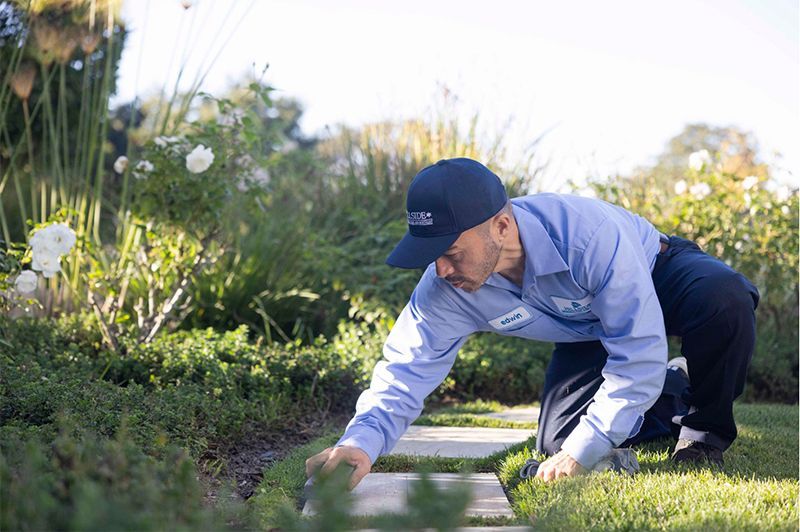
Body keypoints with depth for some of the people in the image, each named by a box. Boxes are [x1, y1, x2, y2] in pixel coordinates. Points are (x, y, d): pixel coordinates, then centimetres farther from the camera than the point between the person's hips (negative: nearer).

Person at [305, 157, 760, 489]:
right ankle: (675, 391, 18)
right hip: (590, 328, 5)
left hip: (660, 275, -4)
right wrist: (361, 443, -46)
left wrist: (581, 452, -34)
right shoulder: (445, 291, -28)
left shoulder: (589, 233, -43)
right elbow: (405, 372, -25)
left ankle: (706, 431, -9)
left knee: (724, 299, -38)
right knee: (556, 440, -7)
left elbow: (638, 354, -37)